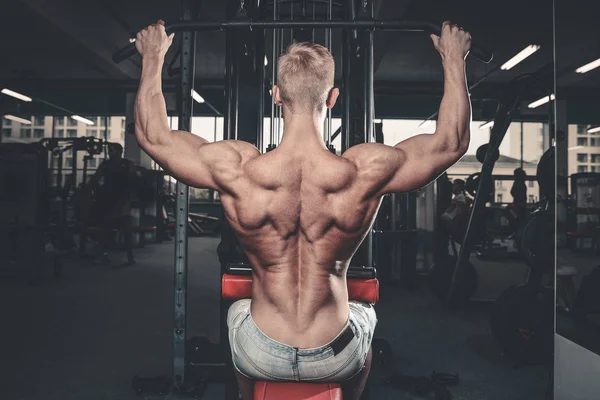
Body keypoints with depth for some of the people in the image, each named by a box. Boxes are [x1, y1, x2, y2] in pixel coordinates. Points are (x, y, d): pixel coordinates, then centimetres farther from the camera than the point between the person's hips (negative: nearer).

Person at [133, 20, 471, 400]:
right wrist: (454, 59, 6)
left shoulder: (236, 170, -21)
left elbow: (152, 135, -3)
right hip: (336, 359, 0)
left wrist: (153, 57, 9)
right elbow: (452, 143, -4)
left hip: (261, 357, 1)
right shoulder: (365, 171, -22)